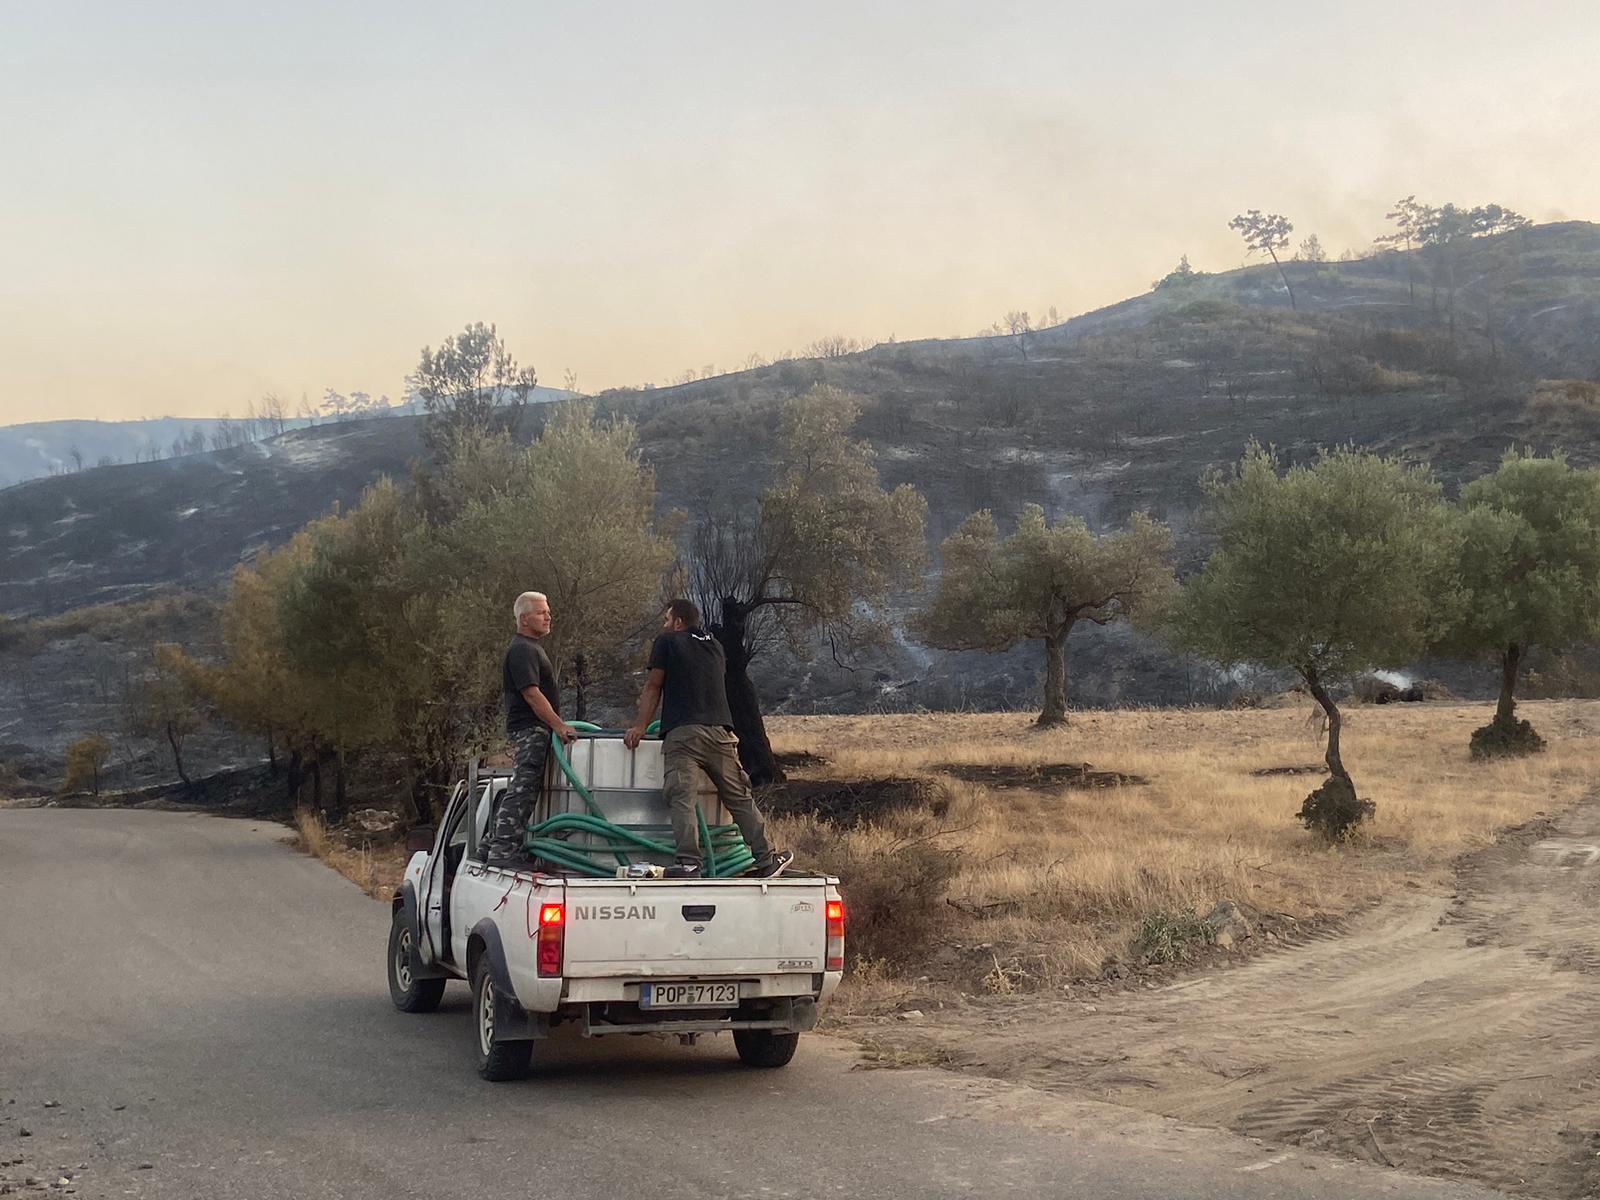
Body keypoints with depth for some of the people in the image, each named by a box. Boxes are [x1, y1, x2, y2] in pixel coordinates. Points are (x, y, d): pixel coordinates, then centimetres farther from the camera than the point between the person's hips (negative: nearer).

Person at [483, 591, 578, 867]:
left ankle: (495, 845, 19)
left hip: (534, 730, 11)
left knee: (519, 792, 14)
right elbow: (531, 693, -22)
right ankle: (505, 849, -15)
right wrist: (559, 726, -26)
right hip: (530, 729, -11)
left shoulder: (531, 648, 22)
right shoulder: (522, 650, -13)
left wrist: (558, 725, 26)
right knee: (522, 790, -13)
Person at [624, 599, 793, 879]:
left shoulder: (667, 643, 8)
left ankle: (688, 862, -24)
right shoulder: (715, 646, 24)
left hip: (682, 733, -5)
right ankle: (765, 858, 8)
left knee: (681, 798, -11)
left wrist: (640, 726, 12)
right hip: (720, 732, 5)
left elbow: (653, 688, 7)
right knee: (739, 797, 10)